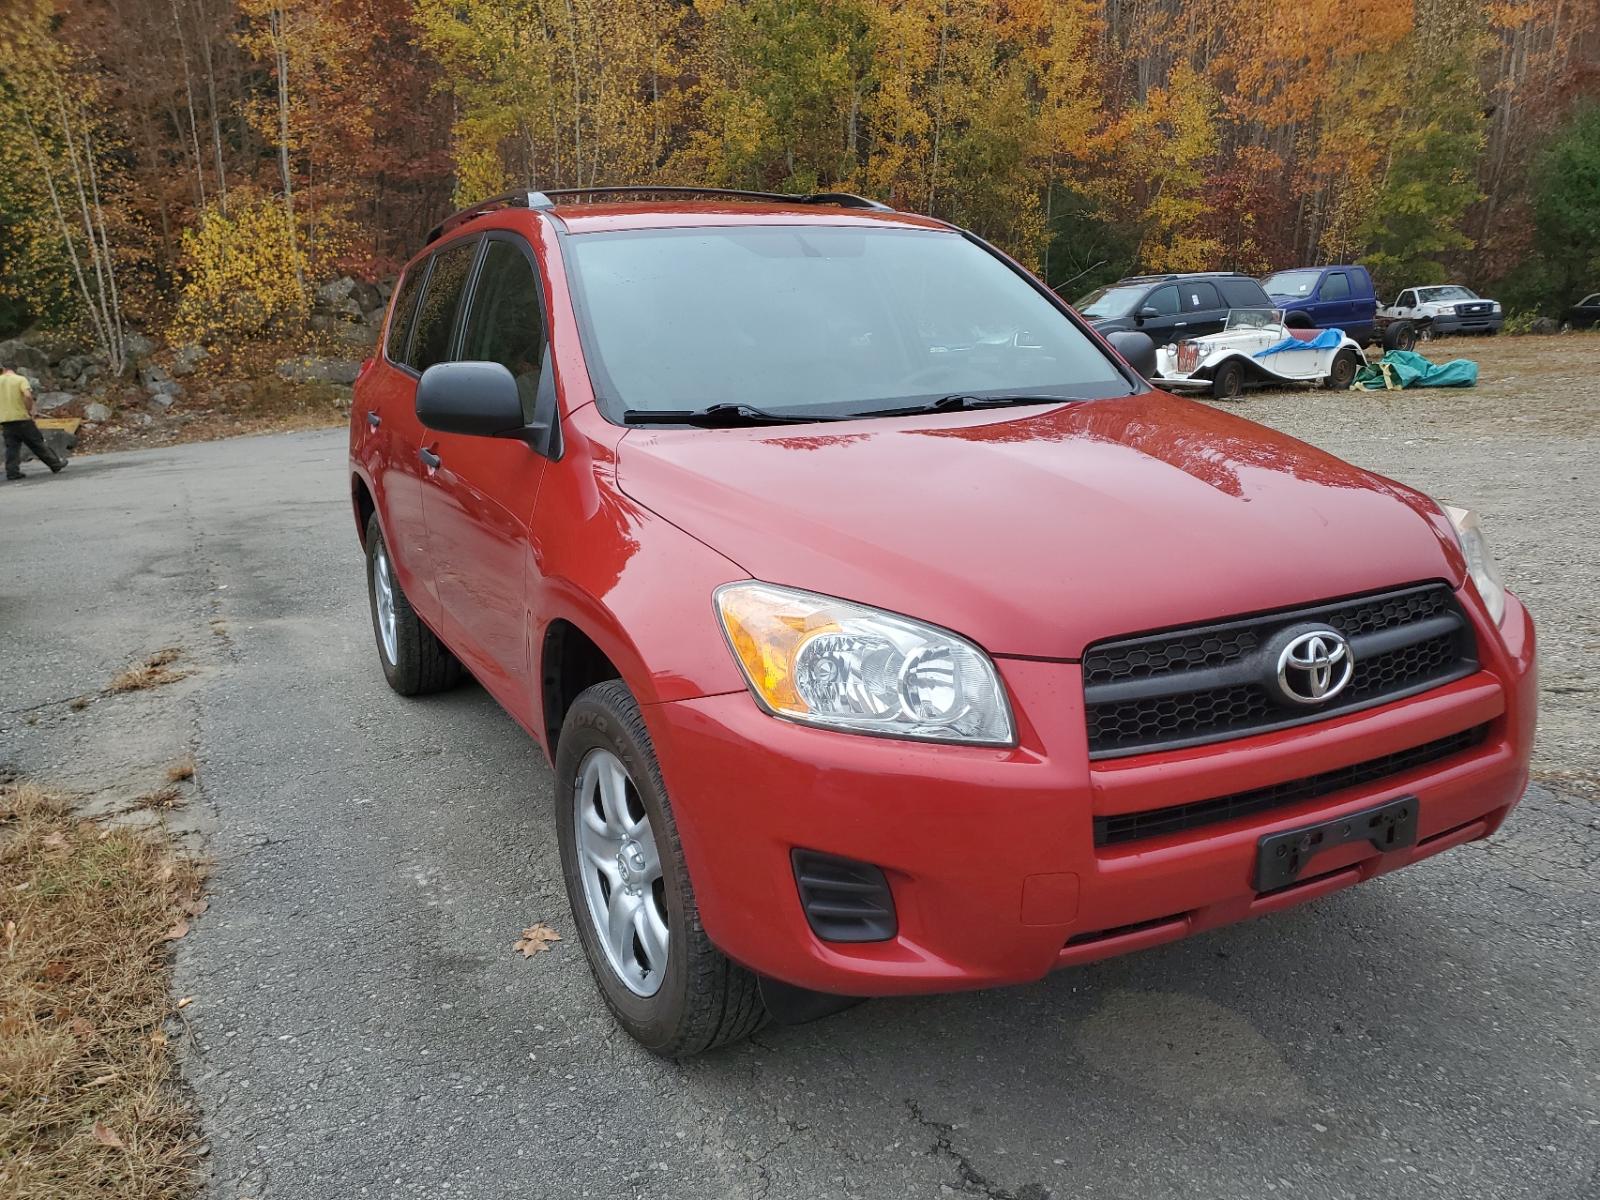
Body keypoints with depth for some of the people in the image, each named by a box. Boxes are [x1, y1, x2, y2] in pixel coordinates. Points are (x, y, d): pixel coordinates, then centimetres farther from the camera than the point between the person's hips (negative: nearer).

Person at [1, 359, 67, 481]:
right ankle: (56, 465, 12)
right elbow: (28, 395, -19)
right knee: (37, 443, 5)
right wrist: (30, 410, -6)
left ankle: (12, 472, 3)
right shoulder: (20, 379, -3)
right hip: (21, 417, -3)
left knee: (12, 447, 7)